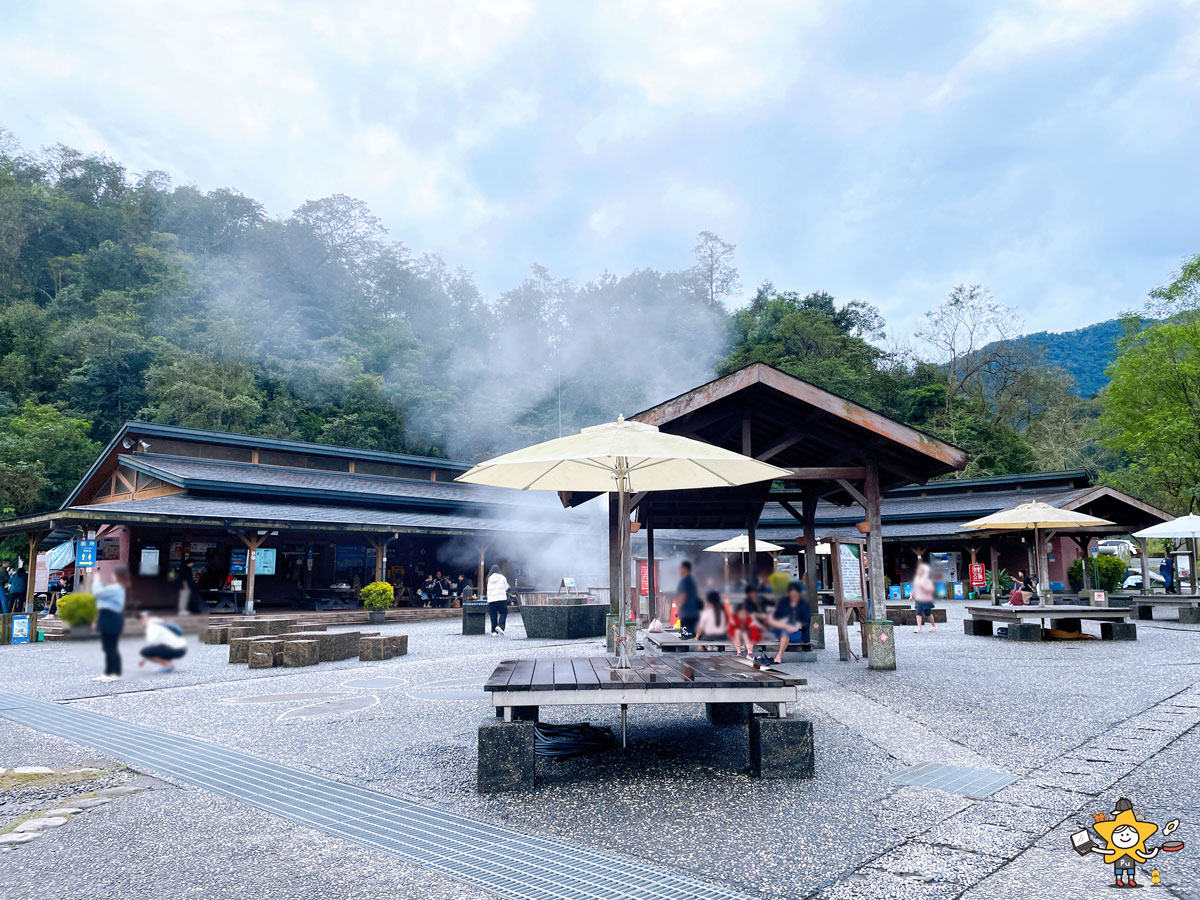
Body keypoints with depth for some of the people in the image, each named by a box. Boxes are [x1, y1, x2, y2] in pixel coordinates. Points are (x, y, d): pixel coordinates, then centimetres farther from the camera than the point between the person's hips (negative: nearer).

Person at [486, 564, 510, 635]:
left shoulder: (489, 579, 6)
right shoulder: (502, 578, 0)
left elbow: (488, 590, 11)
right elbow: (506, 588, 10)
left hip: (491, 600, 3)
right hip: (501, 598, -2)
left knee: (493, 615, 8)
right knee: (503, 613, 7)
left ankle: (494, 631, 7)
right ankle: (500, 626, -14)